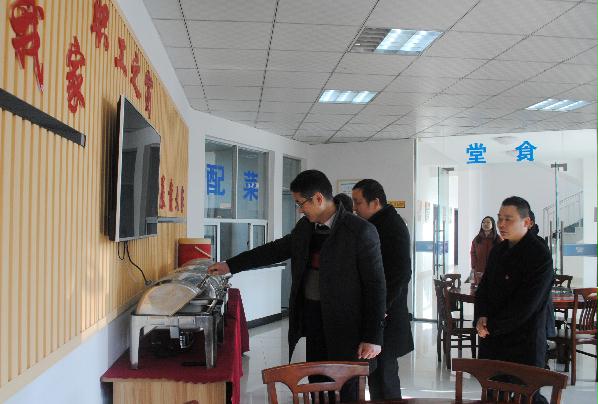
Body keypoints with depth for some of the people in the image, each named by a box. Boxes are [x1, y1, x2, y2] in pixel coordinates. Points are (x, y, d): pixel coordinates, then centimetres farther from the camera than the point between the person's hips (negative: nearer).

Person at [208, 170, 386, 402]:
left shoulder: (361, 232, -14)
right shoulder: (305, 227, 7)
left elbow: (375, 286, -13)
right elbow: (277, 249, 20)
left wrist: (373, 337, -14)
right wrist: (230, 266, 20)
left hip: (344, 324, -6)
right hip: (312, 319, 6)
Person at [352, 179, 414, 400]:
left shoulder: (393, 226, -12)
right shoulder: (372, 225, 13)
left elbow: (401, 273, -18)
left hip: (385, 315, -8)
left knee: (383, 371, -2)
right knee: (375, 369, 13)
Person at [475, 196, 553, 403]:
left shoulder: (540, 256, -13)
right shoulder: (498, 250, 10)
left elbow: (525, 305, -18)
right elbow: (483, 287, 15)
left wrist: (491, 326, -12)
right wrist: (482, 317, -4)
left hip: (523, 342, -6)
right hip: (492, 339, 7)